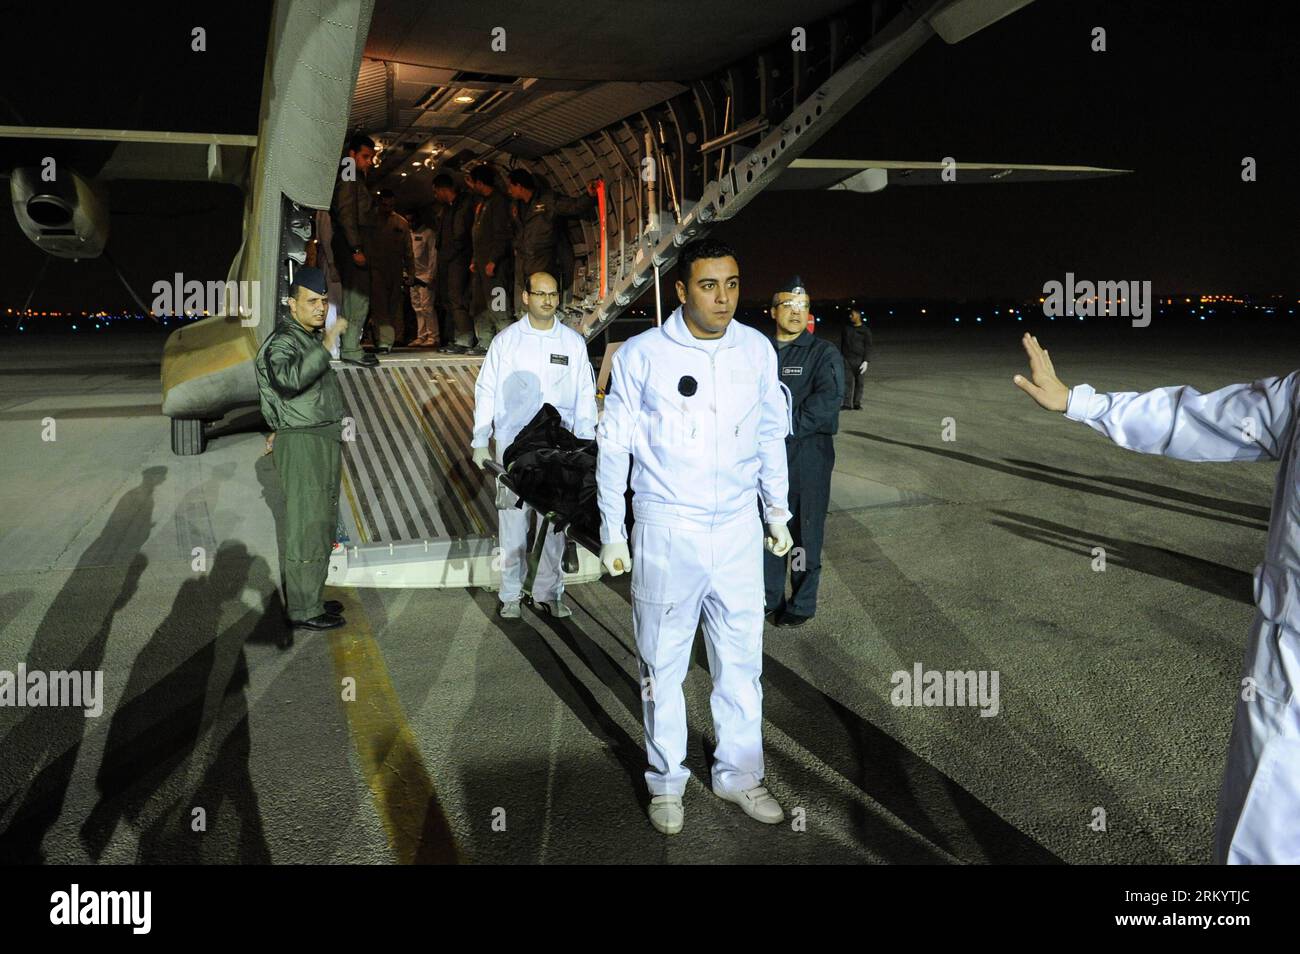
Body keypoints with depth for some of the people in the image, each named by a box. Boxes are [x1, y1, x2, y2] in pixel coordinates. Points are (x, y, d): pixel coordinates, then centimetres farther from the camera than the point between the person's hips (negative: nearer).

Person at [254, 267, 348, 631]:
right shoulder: (282, 342, -14)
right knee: (306, 527, -8)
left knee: (321, 524, 15)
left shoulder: (312, 338, 16)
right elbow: (289, 379, -37)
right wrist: (326, 345, -38)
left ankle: (310, 598, 25)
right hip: (302, 444, -10)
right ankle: (303, 611, -2)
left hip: (323, 441, 10)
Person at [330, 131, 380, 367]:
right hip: (353, 244, -10)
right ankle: (350, 349, -10)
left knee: (355, 297, 10)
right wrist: (356, 248, -21)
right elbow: (346, 214, -17)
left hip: (355, 247, 10)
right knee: (358, 297, -10)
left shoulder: (356, 179, 23)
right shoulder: (348, 177, -7)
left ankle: (349, 346, 13)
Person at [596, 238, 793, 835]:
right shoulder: (641, 355, -8)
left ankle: (739, 774, 31)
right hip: (666, 529, -3)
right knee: (663, 663, 9)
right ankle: (666, 781, 27)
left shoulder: (758, 350, 1)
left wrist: (777, 508, 11)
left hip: (738, 528, 3)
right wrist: (612, 533, -2)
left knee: (741, 659, 13)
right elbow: (614, 448, -2)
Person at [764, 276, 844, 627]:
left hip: (807, 455, -4)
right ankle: (770, 596, 28)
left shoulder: (823, 353, -2)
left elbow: (828, 399, -16)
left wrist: (788, 426, -22)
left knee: (804, 531, 3)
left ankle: (802, 604, 16)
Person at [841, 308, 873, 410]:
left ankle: (857, 403, 9)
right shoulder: (846, 328, 10)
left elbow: (868, 347, -4)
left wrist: (866, 361, -13)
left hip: (860, 360, -2)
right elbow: (841, 343, 17)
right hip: (847, 359, 2)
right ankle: (847, 404, -2)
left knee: (859, 383, 2)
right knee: (847, 381, -3)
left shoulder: (865, 330, -1)